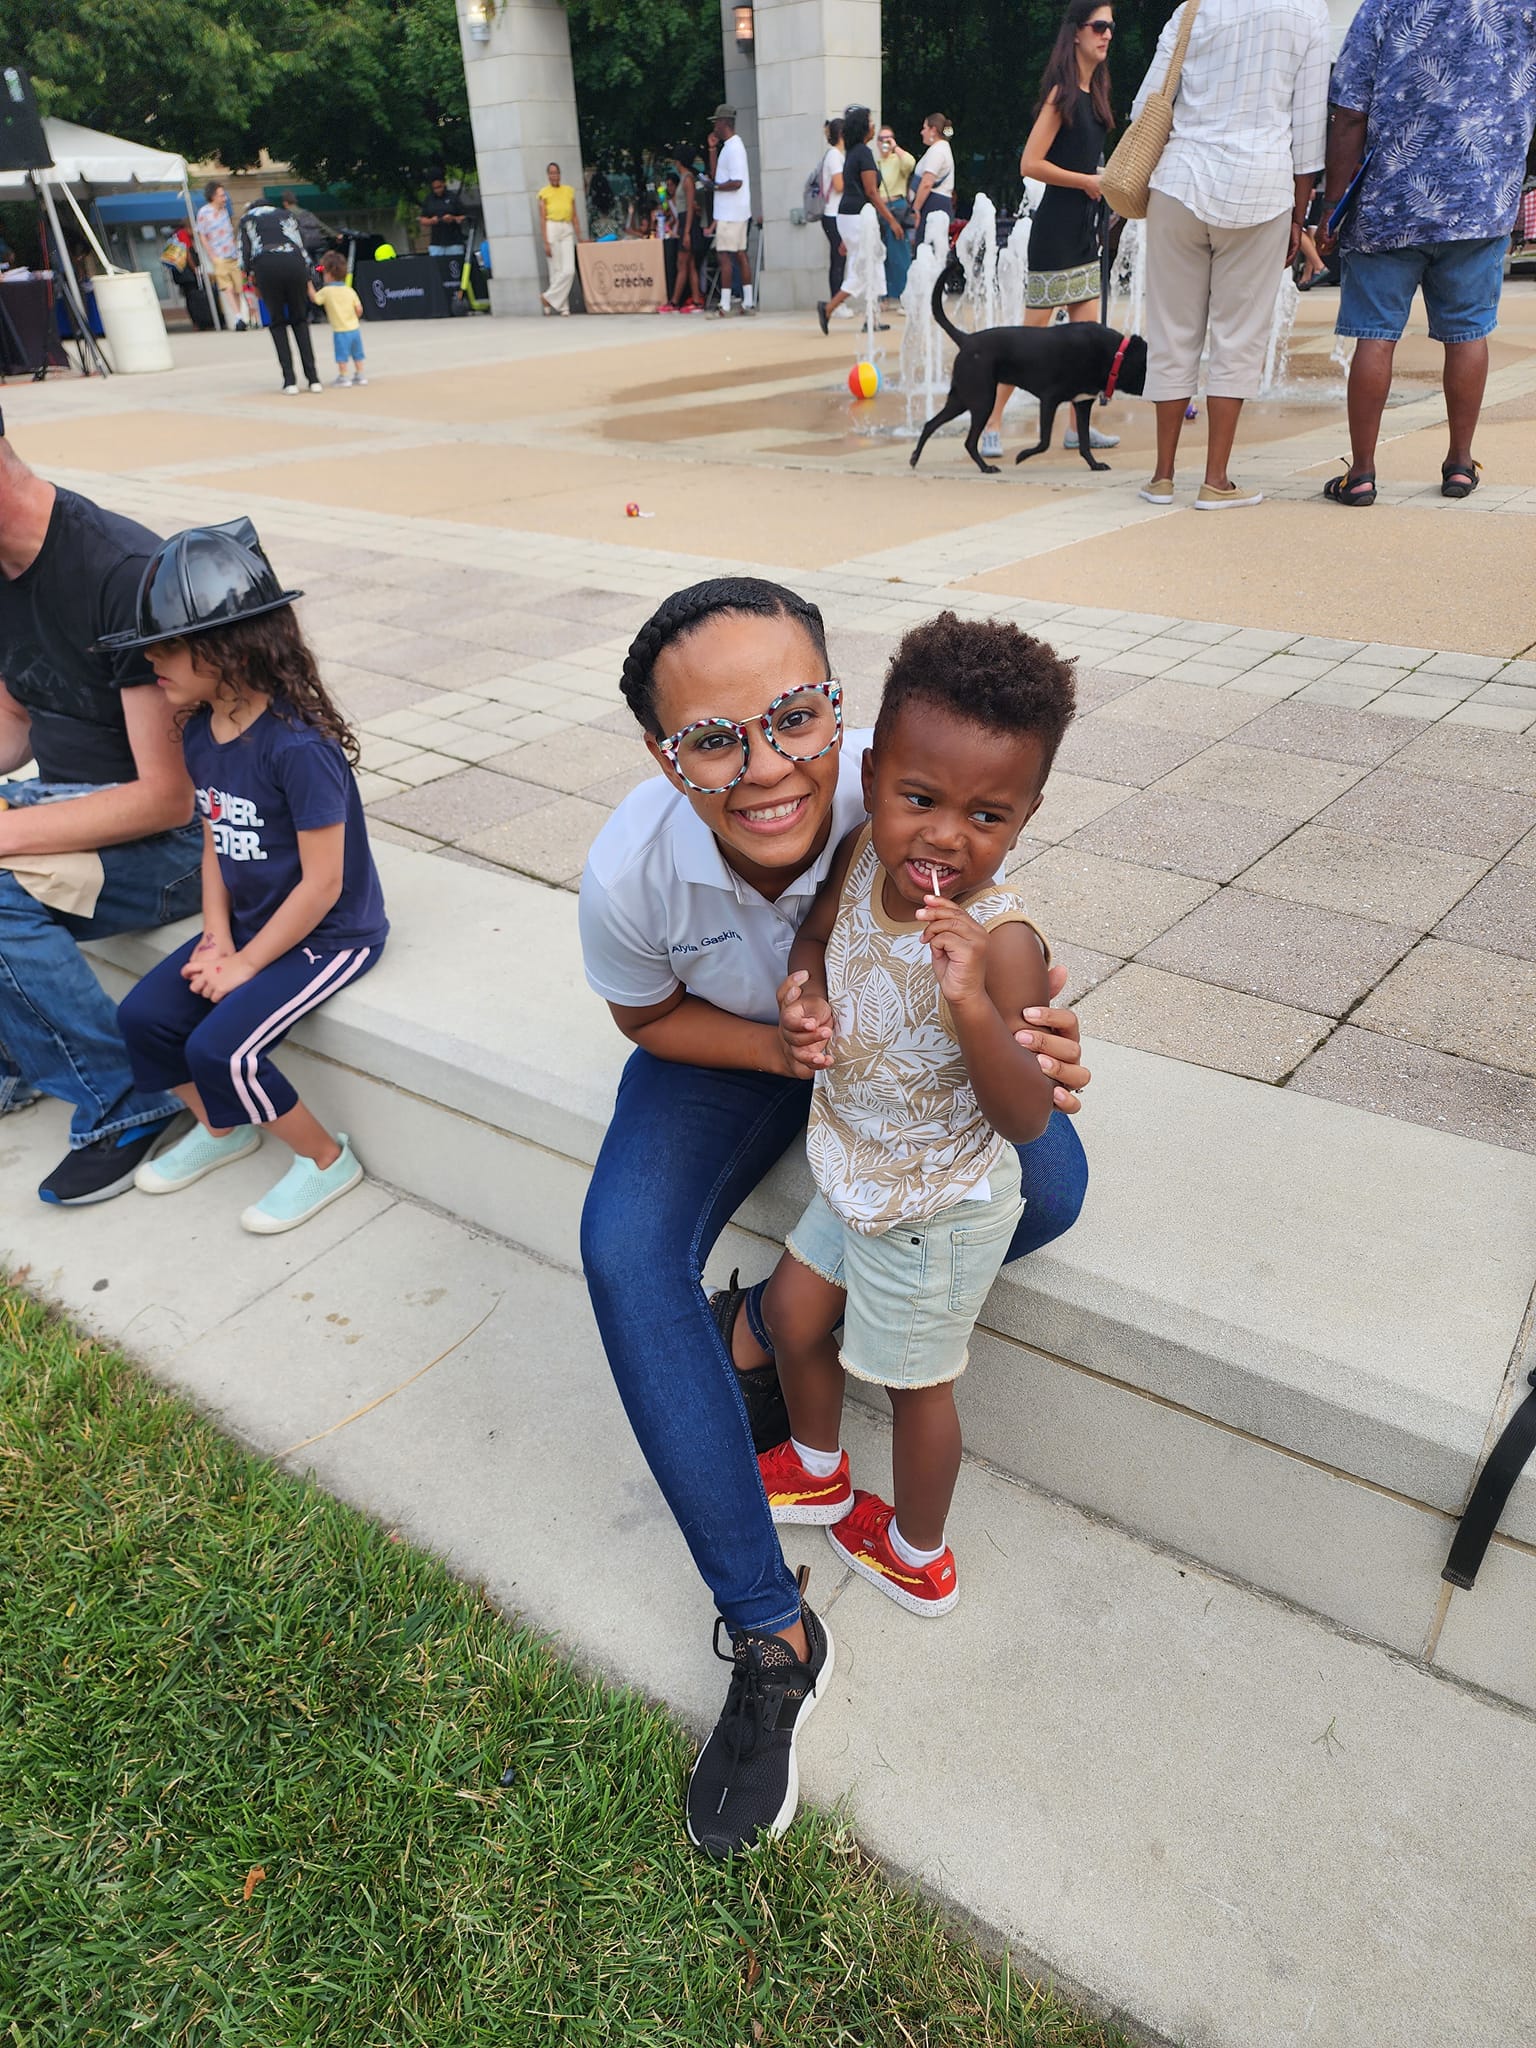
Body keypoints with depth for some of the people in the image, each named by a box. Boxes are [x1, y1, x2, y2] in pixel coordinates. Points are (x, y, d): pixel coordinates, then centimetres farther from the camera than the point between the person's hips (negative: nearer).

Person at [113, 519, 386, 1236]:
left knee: (219, 1047, -20)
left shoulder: (298, 746, -26)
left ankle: (327, 1159, 4)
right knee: (142, 1015, -1)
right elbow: (215, 841, 11)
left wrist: (246, 963, -15)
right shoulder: (201, 732, 1)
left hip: (330, 934, -8)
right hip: (249, 922, 8)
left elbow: (321, 884, -23)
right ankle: (222, 1128, 25)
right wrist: (217, 936, -3)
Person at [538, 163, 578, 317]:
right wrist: (545, 242, -11)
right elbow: (542, 219, -2)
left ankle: (548, 297, 1)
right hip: (552, 229, -3)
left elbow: (574, 216, 15)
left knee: (569, 270, -10)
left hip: (567, 230, 3)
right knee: (556, 270, -4)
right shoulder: (544, 192, 3)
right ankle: (563, 306, 4)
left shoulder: (569, 190, 13)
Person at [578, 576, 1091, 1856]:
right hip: (730, 1046, 0)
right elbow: (651, 1018, -9)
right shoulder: (629, 873, -31)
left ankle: (766, 1320, -3)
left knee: (1049, 1188, -22)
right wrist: (776, 1046, -29)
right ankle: (770, 1633, -12)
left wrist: (1032, 1042, -40)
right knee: (628, 1253, -23)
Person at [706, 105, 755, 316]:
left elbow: (736, 182, -23)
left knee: (724, 256, -9)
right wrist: (713, 149, 13)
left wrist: (715, 187, -12)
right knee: (740, 255, 9)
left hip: (729, 212, -10)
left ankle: (724, 306, -11)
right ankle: (748, 302, 10)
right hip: (738, 211, 10)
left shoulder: (733, 148, -15)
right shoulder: (728, 146, 16)